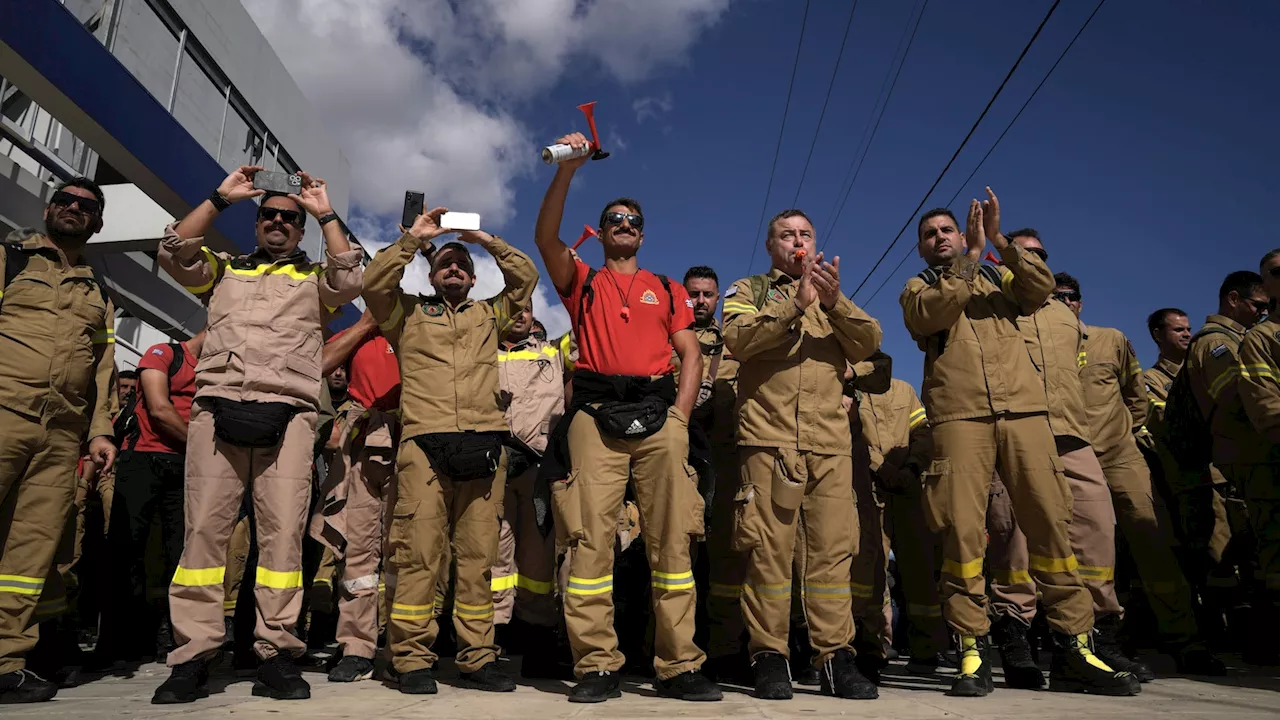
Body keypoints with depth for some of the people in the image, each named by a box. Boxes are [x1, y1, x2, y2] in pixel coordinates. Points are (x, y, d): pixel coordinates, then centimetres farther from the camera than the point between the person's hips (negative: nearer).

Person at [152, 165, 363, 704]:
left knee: (283, 531, -8)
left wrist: (325, 213, 7)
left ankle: (277, 654, -4)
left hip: (287, 414, -1)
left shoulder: (314, 277, 21)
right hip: (217, 407, 2)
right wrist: (220, 197, 12)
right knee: (204, 528, -4)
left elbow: (350, 281, 1)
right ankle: (193, 655, 0)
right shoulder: (223, 269, 26)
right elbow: (174, 252, 11)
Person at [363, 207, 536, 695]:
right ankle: (413, 660, -1)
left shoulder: (489, 315, 25)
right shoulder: (409, 312, 21)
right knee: (419, 552, -7)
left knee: (479, 554, 2)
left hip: (484, 446, 2)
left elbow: (526, 278, 19)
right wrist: (412, 239, 6)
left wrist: (488, 241, 16)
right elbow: (374, 283, 7)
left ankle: (478, 658, 7)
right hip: (424, 444, -2)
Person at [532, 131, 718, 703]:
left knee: (671, 540, -3)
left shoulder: (667, 290, 23)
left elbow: (691, 356, 14)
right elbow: (545, 237, 1)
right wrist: (567, 169, -8)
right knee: (591, 537, -7)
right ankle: (596, 668, -2)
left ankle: (678, 666, 2)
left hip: (658, 416, 1)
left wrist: (680, 415, -1)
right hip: (596, 415, -1)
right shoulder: (582, 282, 19)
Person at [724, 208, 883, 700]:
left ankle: (836, 656, 4)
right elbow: (738, 339, -5)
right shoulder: (748, 290, 16)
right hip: (769, 436, -3)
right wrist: (795, 305, -14)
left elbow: (869, 342, 7)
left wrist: (834, 302, -10)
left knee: (833, 547, -1)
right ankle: (769, 656, 2)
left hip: (831, 439, 3)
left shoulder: (836, 299, 25)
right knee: (770, 547, -5)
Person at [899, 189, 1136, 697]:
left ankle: (1074, 647, 6)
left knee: (1051, 523, -2)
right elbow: (933, 312, -6)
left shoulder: (998, 279, 25)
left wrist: (999, 241, -4)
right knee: (962, 530, -9)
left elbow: (1042, 287, 4)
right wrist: (973, 253, -6)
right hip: (959, 415, -2)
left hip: (1023, 409, 3)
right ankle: (973, 651, -3)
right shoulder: (917, 289, 18)